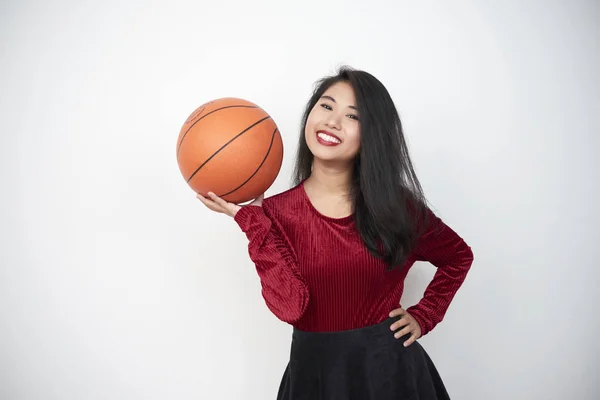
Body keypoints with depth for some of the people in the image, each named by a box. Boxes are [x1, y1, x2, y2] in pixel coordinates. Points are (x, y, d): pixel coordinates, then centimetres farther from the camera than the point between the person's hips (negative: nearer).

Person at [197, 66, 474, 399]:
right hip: (314, 371, 0)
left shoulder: (396, 204, -7)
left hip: (389, 368, 0)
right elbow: (290, 306, -21)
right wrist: (251, 219, -21)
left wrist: (423, 317, 0)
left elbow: (459, 256, 9)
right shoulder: (275, 212, -8)